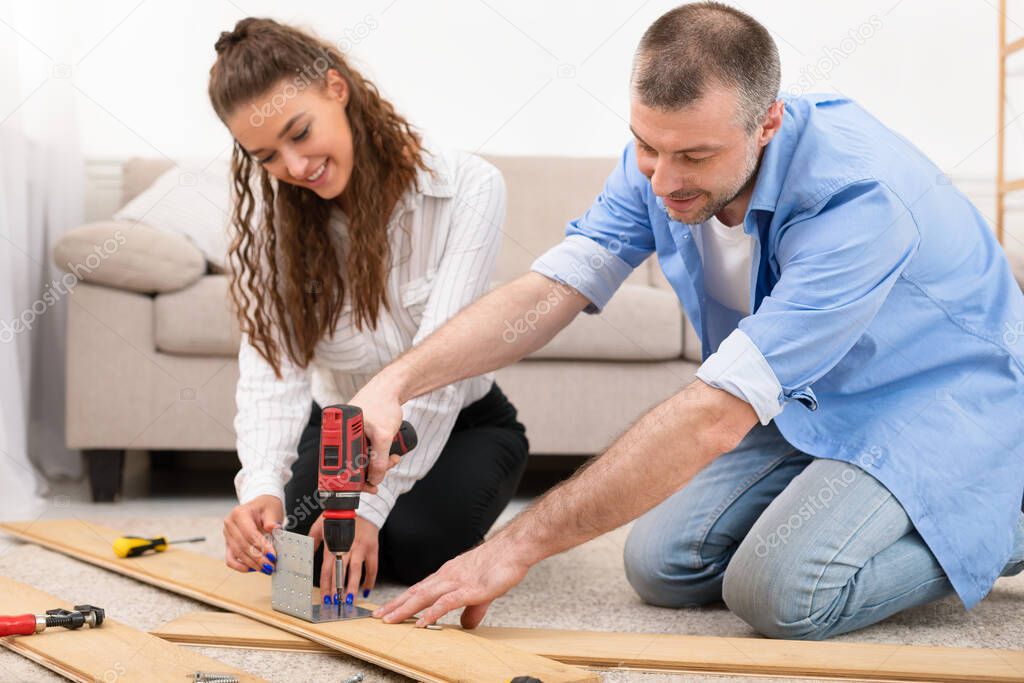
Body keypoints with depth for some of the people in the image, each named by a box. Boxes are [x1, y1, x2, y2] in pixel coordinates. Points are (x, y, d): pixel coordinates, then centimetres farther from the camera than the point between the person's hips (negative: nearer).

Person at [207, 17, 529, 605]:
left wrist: (371, 501, -40)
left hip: (461, 425, -3)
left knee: (405, 547, -28)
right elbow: (271, 369, -26)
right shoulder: (272, 216, -14)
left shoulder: (469, 188, -25)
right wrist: (262, 486, -45)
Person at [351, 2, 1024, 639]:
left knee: (780, 592, -26)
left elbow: (714, 414, -40)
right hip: (807, 402, 7)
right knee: (663, 565, -6)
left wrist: (518, 545, -38)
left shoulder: (857, 196, -37)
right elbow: (551, 289, -14)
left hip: (940, 398, -6)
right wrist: (396, 382, -32)